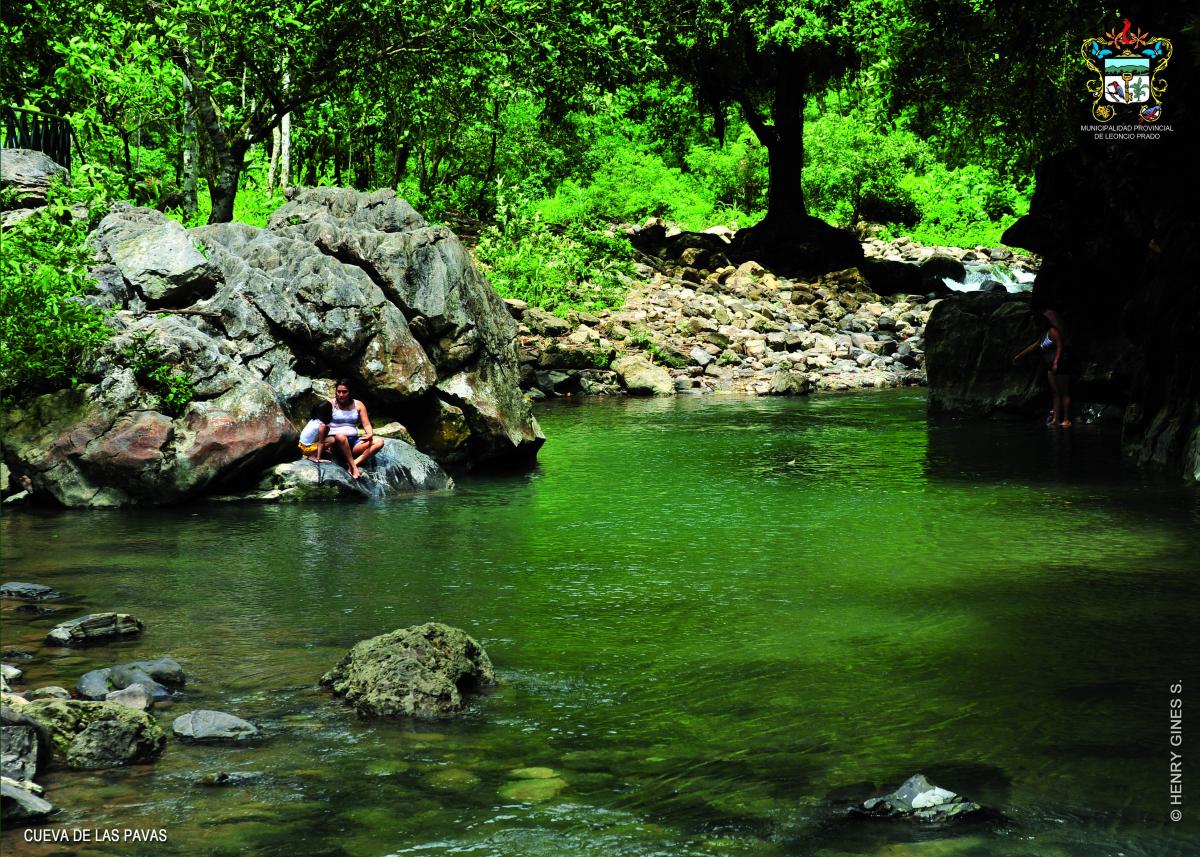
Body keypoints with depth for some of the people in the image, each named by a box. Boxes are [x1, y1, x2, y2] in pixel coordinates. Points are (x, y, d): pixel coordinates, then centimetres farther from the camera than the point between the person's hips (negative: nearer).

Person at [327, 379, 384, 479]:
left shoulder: (358, 405, 10)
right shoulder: (331, 405, 1)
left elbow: (366, 424, 6)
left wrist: (370, 434, -17)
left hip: (354, 441, 4)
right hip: (336, 442, -4)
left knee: (379, 442, -19)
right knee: (340, 436, -42)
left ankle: (355, 462, -30)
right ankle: (353, 467, -33)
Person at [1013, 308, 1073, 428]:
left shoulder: (1053, 331, -11)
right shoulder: (1044, 334, 18)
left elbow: (1060, 346, -19)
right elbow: (1034, 346, 27)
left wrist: (1055, 363, -27)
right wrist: (1019, 356, 32)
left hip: (1061, 364, -10)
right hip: (1052, 366, 10)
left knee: (1063, 392, -8)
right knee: (1055, 393, 4)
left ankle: (1066, 420, -9)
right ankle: (1056, 419, 1)